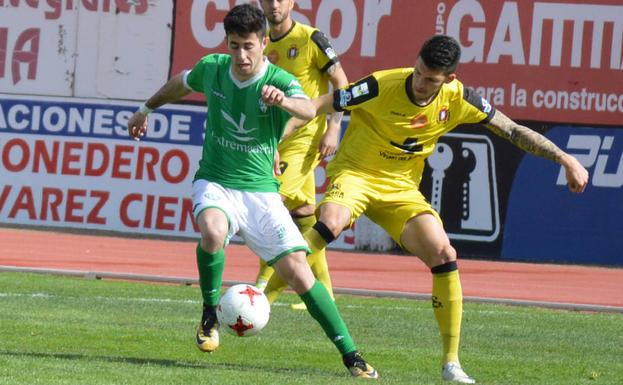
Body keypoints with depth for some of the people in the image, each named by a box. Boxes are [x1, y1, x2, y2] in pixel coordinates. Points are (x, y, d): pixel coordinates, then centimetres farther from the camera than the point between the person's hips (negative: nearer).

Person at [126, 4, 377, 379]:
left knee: (298, 273, -11)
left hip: (261, 190, -1)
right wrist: (146, 109, 35)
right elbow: (182, 83, 21)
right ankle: (210, 314, -9)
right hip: (215, 182, 1)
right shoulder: (212, 68, -4)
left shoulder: (279, 81, -15)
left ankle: (351, 354, -1)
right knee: (213, 231, -34)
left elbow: (308, 109, -38)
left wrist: (284, 101, -60)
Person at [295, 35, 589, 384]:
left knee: (444, 256, -13)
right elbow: (315, 107, -16)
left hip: (402, 188, 4)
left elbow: (514, 131, 1)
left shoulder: (458, 100, -9)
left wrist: (566, 159, -1)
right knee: (330, 223, -37)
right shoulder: (381, 86, -21)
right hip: (355, 172, -4)